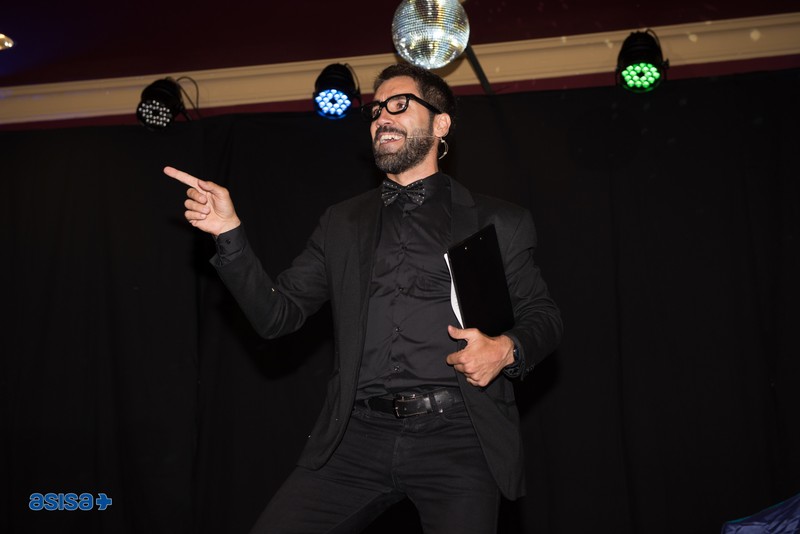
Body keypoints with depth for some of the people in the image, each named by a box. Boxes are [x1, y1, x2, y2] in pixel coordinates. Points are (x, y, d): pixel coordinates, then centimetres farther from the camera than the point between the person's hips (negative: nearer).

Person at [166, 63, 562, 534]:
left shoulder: (498, 223, 10)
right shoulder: (343, 223, 16)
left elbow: (543, 316, 11)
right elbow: (278, 315, 11)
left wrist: (508, 349, -11)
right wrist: (229, 233, -1)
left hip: (455, 437, -2)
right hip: (357, 437, 2)